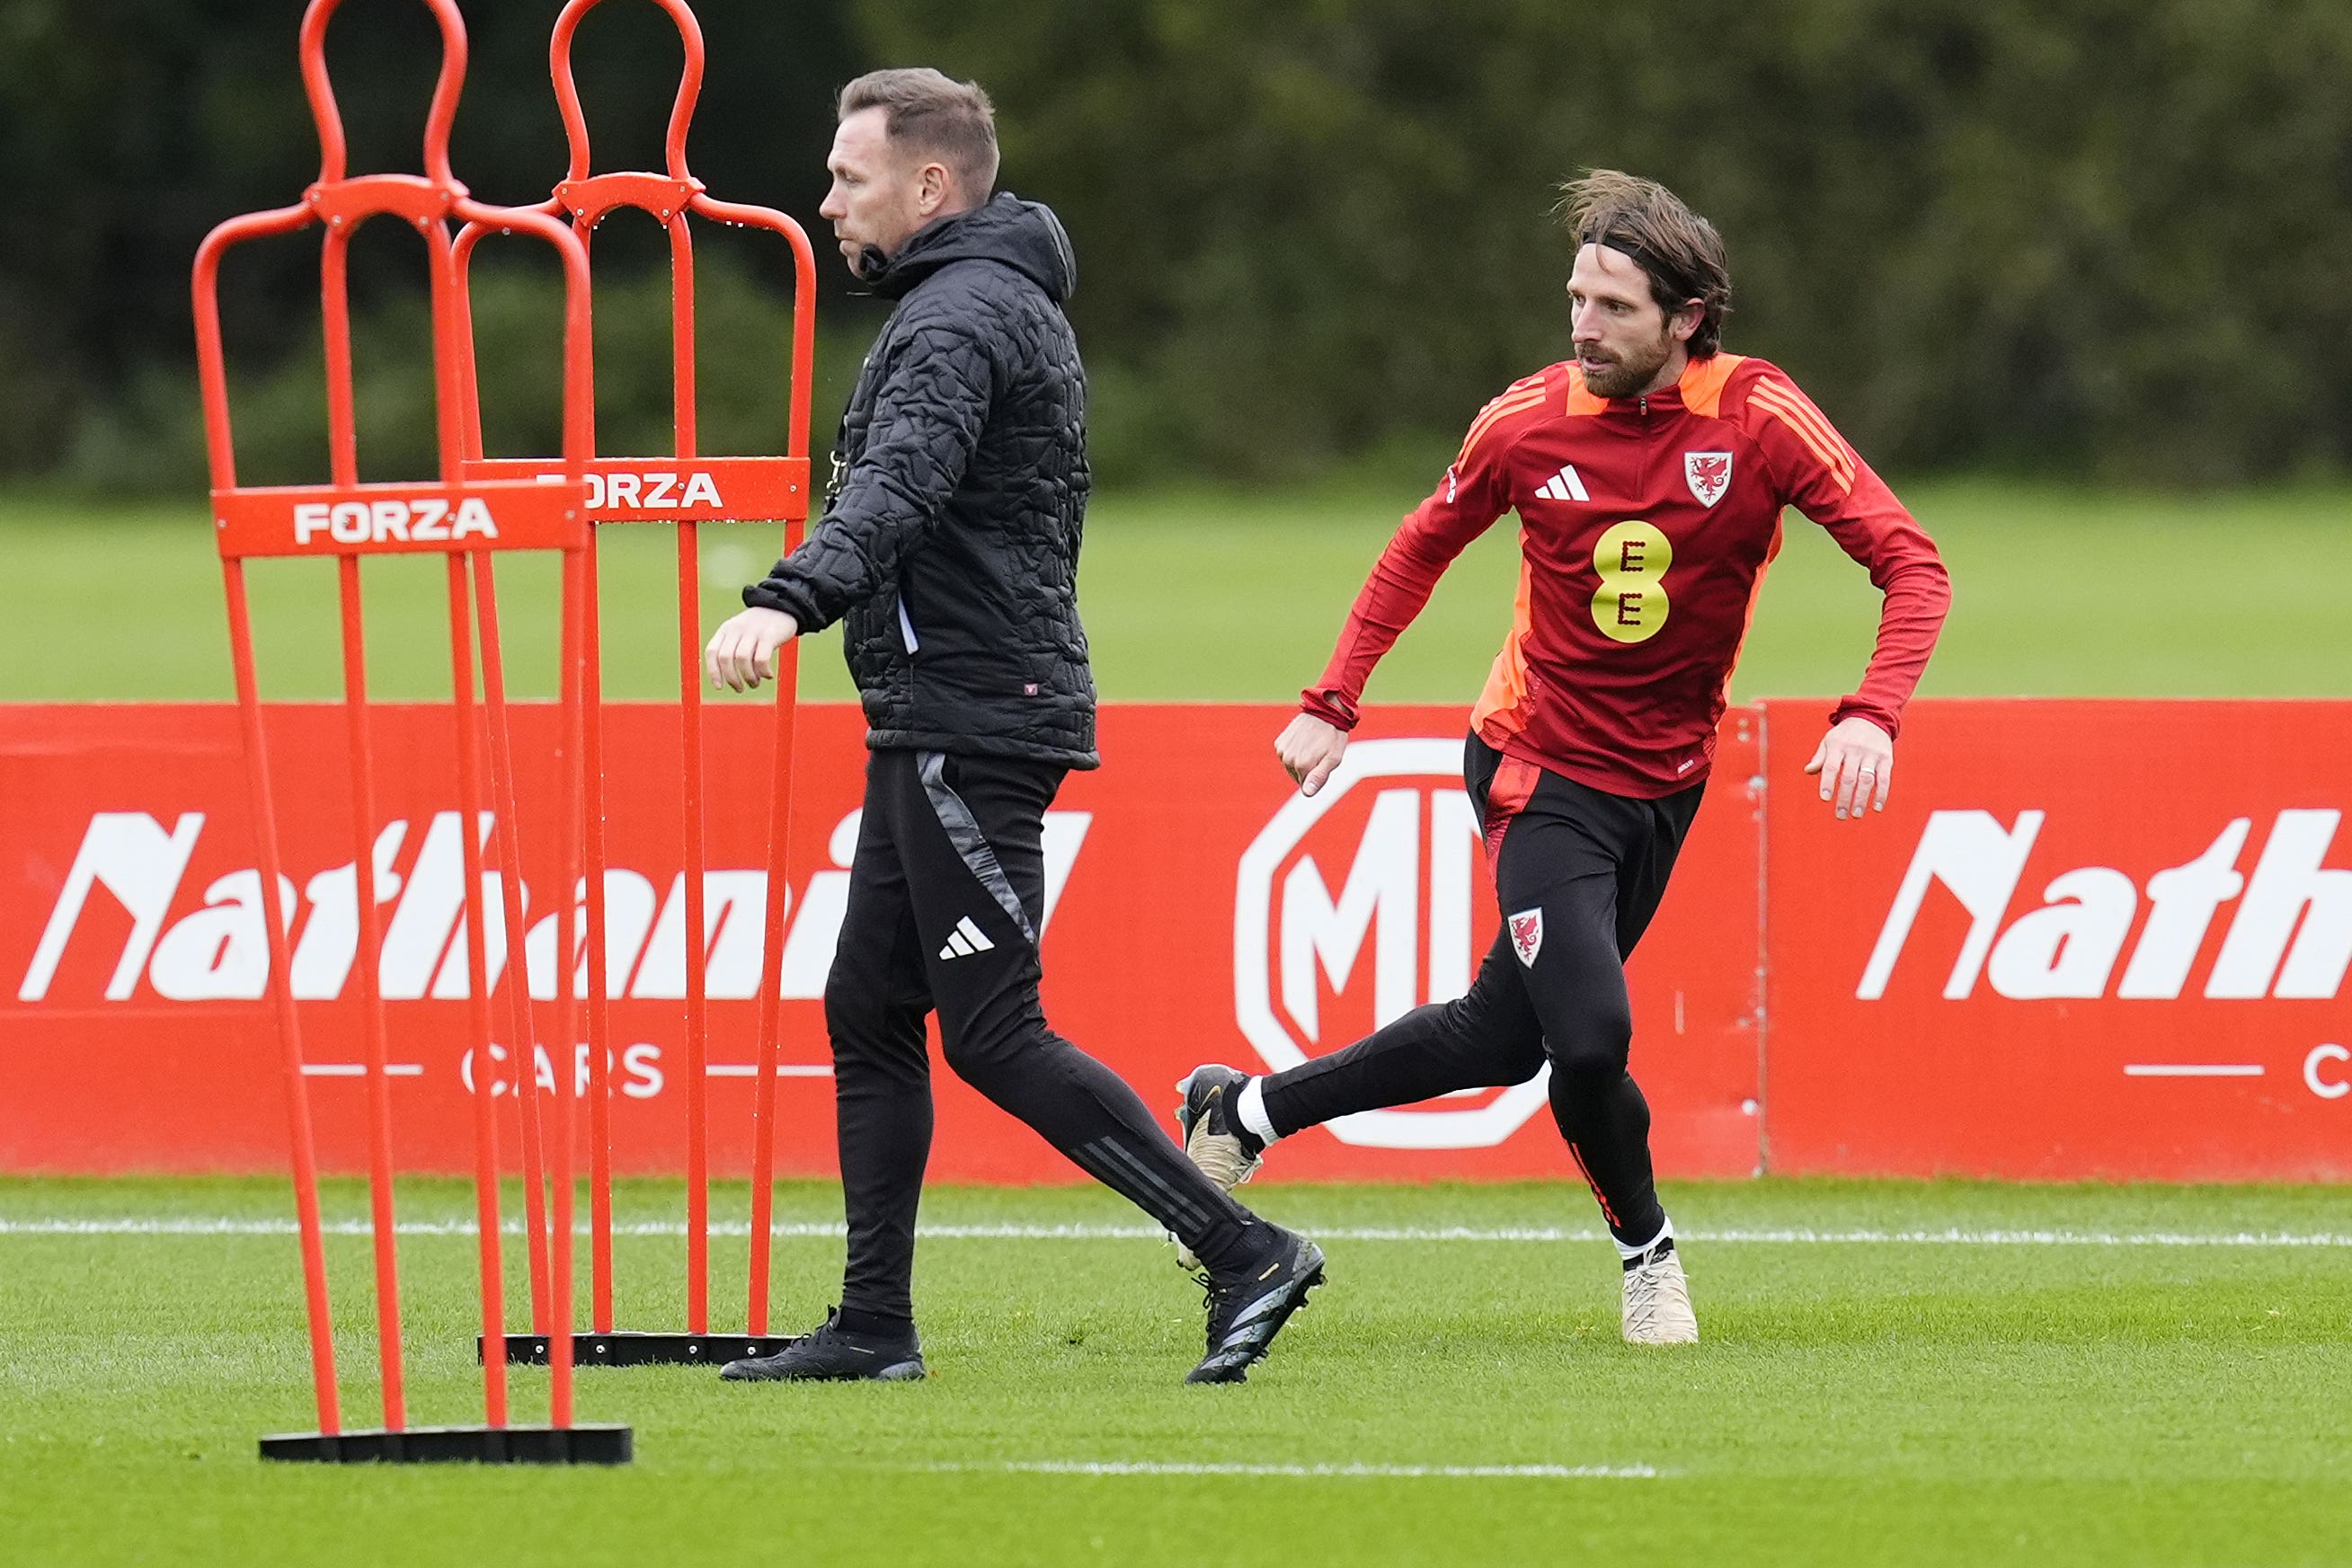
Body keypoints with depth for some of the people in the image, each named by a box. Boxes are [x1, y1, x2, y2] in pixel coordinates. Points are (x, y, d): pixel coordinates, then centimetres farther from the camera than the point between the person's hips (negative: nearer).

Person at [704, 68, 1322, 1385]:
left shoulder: (965, 314, -15)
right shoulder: (1004, 302, 19)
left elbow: (900, 484, -33)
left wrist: (788, 603, -47)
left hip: (970, 724, -11)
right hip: (942, 724, 11)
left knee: (995, 1033, -11)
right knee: (870, 1011, 10)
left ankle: (1248, 1251, -11)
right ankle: (875, 1326, 11)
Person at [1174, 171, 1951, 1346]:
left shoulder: (1757, 416, -14)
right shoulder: (1530, 421, -10)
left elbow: (1910, 564, -15)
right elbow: (1422, 548, 8)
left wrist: (1873, 715, -31)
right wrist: (1333, 705, 4)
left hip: (1666, 783, 2)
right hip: (1542, 766, -2)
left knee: (1502, 1036, 11)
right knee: (1589, 1032, -19)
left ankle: (1246, 1112, 32)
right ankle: (1645, 1246, 10)